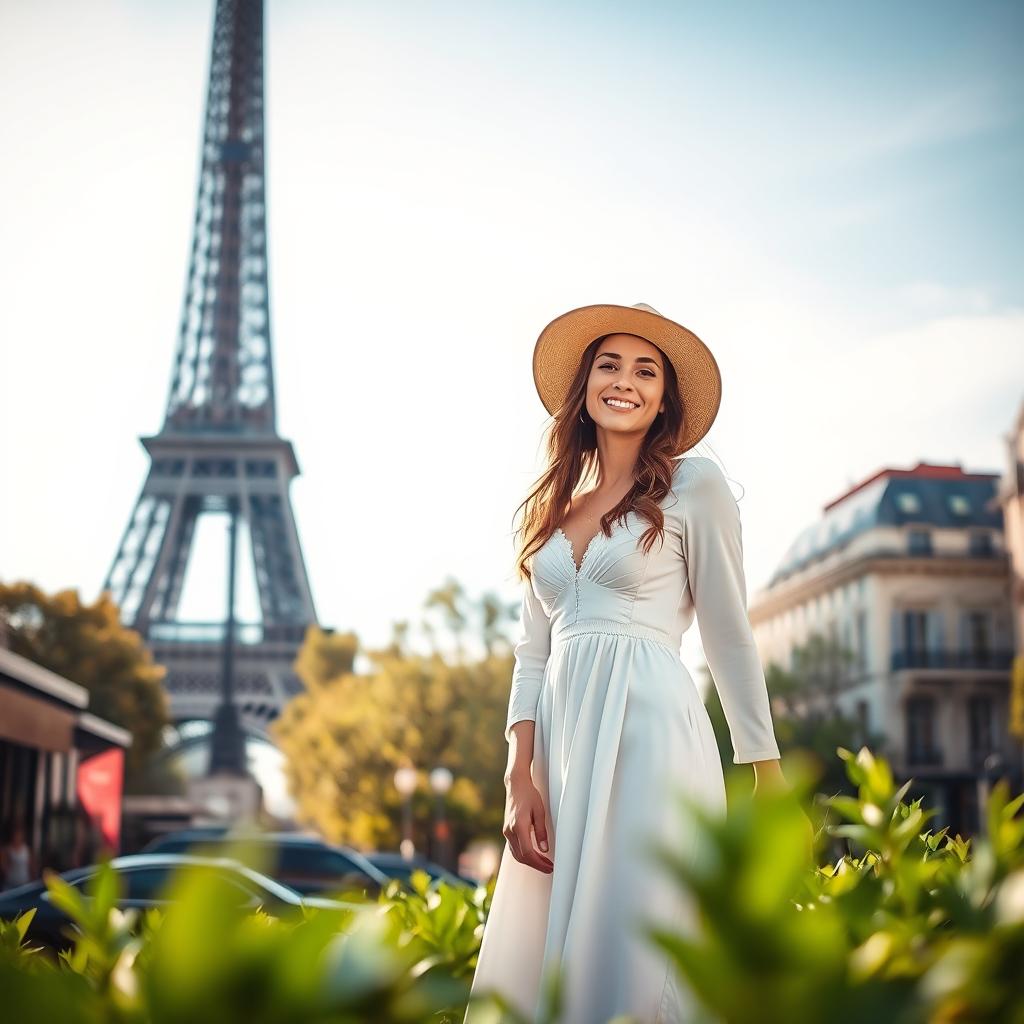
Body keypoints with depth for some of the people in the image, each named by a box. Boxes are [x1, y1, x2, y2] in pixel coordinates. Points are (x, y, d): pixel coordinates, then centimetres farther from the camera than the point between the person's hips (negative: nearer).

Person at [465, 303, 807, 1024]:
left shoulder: (694, 485, 3)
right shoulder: (554, 506, 17)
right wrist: (520, 777, 1)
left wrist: (769, 779, 1)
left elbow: (729, 636, 1)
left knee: (626, 963, -9)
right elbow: (533, 649, 12)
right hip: (562, 737, 5)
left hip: (649, 730, -5)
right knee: (540, 957, 5)